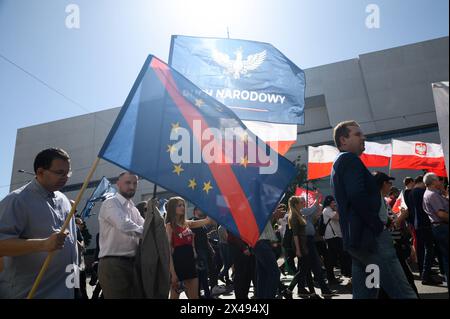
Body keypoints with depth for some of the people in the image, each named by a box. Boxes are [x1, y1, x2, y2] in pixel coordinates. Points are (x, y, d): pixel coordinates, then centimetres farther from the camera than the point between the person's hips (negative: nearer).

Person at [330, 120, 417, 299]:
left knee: (364, 293, 10)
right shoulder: (349, 159, -6)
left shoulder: (338, 164, 23)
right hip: (370, 236, -10)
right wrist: (379, 226, -13)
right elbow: (358, 197, -22)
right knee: (404, 293, -10)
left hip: (356, 239, 10)